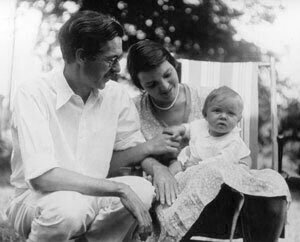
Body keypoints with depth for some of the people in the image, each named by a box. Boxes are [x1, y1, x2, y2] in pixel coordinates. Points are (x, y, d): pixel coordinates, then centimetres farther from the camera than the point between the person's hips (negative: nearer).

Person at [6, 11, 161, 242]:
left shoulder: (116, 95, -2)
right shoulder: (33, 94, -17)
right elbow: (41, 176, -27)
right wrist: (119, 189, -29)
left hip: (93, 196, 4)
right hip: (37, 199, -4)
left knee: (143, 189, -22)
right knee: (69, 206, -36)